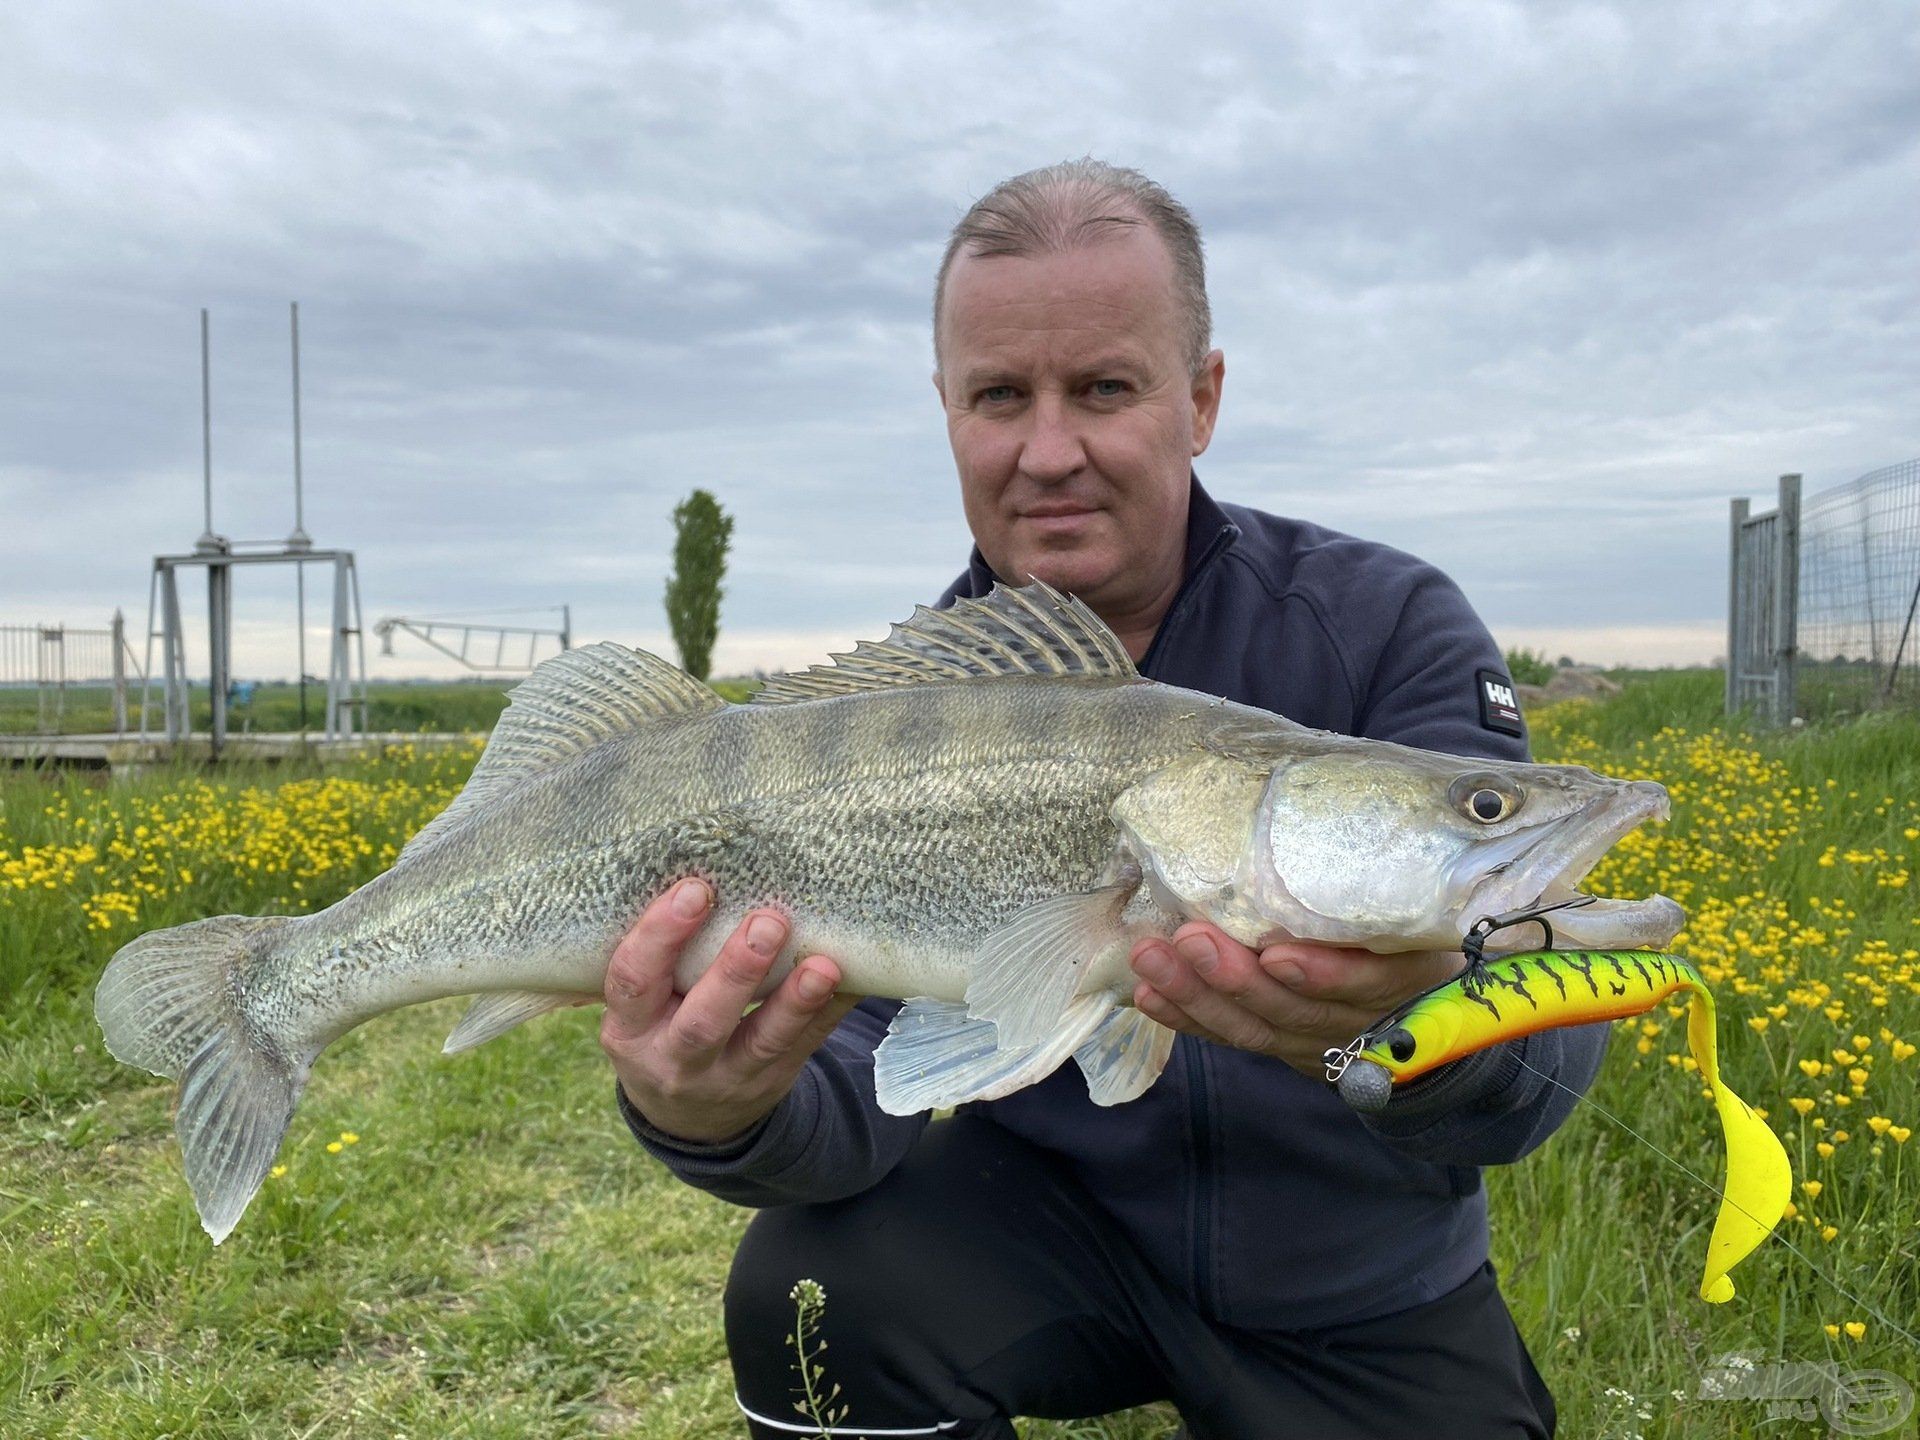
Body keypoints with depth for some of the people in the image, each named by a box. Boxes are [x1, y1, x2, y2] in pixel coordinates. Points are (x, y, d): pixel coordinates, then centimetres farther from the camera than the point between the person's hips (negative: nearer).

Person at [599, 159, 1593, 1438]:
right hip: (1059, 1221, 1)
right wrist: (722, 1110, -41)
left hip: (1362, 1300, 0)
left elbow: (1545, 1032, -25)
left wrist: (1412, 1025, -48)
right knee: (811, 1293, -23)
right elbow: (857, 1065, -18)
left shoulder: (1391, 630, -16)